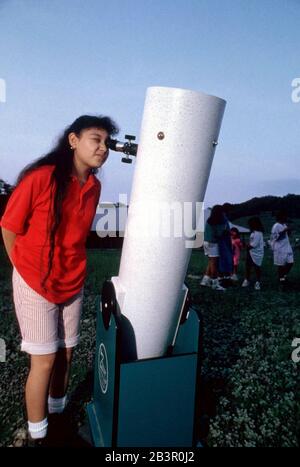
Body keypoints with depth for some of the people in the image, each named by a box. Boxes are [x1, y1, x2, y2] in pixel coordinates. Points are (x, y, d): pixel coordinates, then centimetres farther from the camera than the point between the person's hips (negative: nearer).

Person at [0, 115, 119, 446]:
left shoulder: (94, 186, 0)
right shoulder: (40, 177, -19)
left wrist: (72, 270, 12)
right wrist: (29, 270, 0)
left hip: (73, 285, 6)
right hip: (35, 285, -5)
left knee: (65, 355, 16)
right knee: (44, 361, 4)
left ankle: (57, 416, 40)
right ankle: (36, 435, 27)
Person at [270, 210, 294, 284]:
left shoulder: (284, 225, 11)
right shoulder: (276, 226, -14)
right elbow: (275, 237, -19)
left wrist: (288, 231, -2)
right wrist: (283, 231, -23)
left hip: (287, 247, 8)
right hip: (280, 248, -8)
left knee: (290, 262, 8)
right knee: (281, 264, 2)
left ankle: (284, 276, 27)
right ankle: (281, 278, 19)